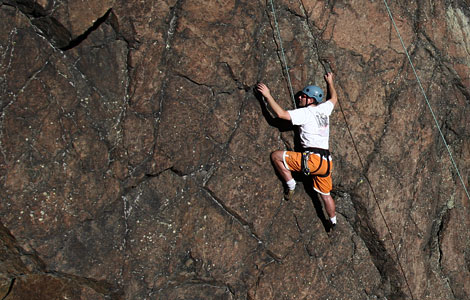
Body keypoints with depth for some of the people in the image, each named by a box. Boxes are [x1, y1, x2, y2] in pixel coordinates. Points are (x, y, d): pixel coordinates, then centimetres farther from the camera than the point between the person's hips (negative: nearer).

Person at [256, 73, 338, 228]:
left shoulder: (305, 113, -7)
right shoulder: (324, 109, 14)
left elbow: (281, 113, -16)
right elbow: (334, 98, 37)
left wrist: (267, 95, -9)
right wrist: (330, 82, 51)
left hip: (312, 159, -8)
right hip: (326, 162, 8)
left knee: (276, 156, 0)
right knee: (326, 195, 21)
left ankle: (290, 185, 3)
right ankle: (333, 223, 28)